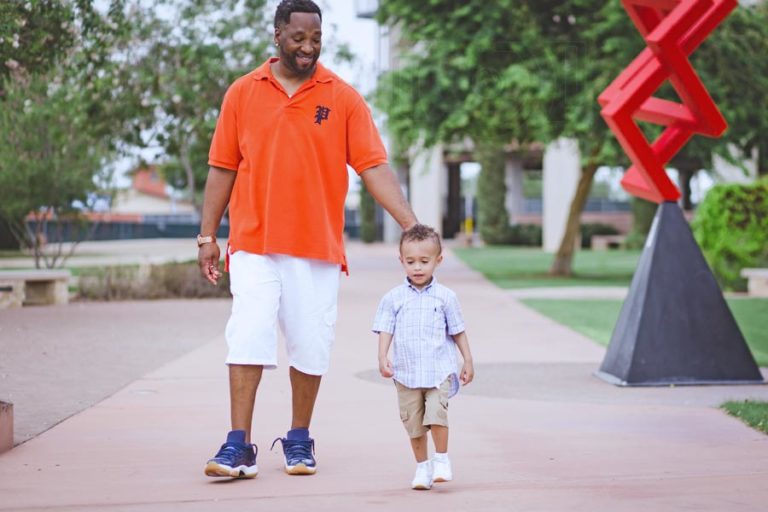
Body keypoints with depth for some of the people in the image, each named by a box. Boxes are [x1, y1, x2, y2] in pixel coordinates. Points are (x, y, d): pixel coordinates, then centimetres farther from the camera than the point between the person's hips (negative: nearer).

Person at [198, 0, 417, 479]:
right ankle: (239, 447, -5)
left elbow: (374, 167, -4)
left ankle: (299, 440, 20)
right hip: (253, 243, 0)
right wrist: (207, 236, 6)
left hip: (317, 245, 0)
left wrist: (412, 226, -14)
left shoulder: (343, 98, 1)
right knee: (248, 338, -8)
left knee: (310, 346, 5)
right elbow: (223, 169, 9)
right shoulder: (242, 93, 5)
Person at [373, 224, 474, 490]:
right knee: (413, 421, 6)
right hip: (406, 372, 2)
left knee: (437, 413, -17)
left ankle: (441, 459, 1)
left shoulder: (445, 297, 2)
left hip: (439, 370, -2)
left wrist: (468, 362, 9)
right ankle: (422, 465, 21)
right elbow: (385, 330, 1)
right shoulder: (393, 298, 3)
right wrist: (383, 358, -13)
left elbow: (458, 331, 8)